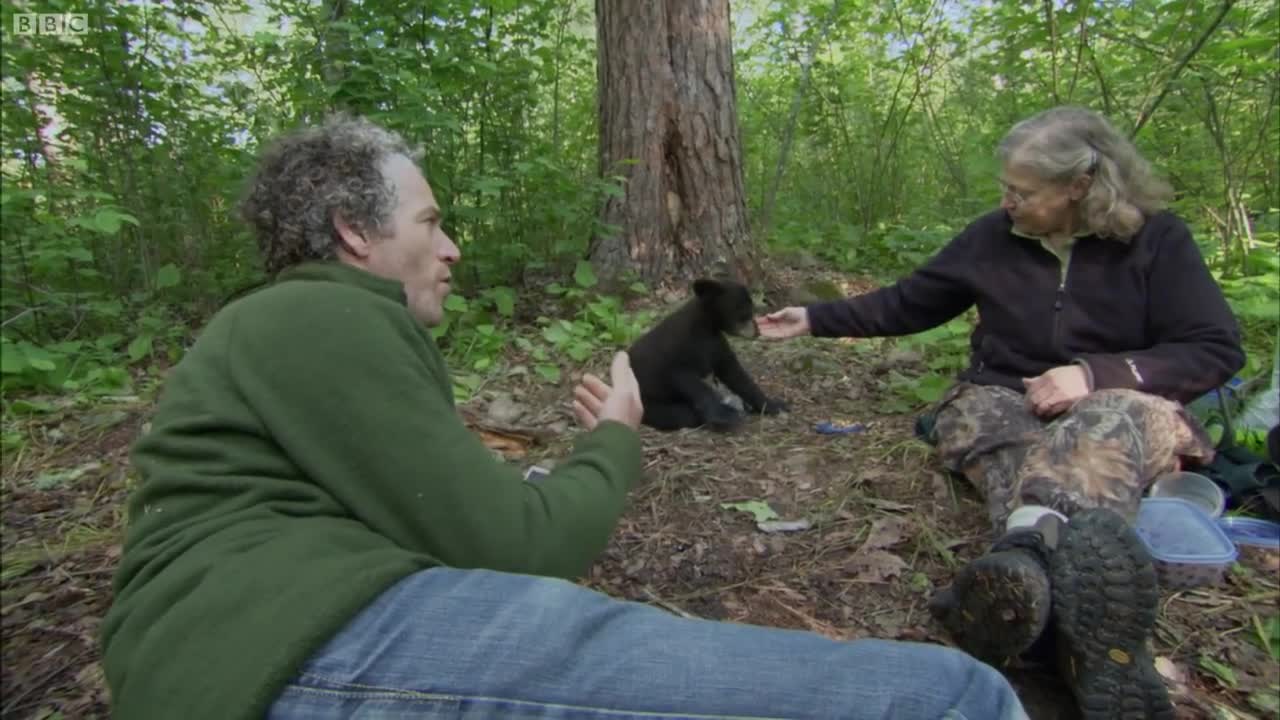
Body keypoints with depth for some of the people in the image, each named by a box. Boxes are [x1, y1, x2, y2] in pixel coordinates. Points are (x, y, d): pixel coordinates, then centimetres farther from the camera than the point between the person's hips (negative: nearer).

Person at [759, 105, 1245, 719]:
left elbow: (1217, 349, -9)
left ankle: (1028, 549, -66)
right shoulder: (993, 236, 3)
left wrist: (1096, 372, -23)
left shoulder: (1156, 239, -4)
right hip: (1004, 400, 2)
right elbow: (908, 304, 11)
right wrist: (815, 319, 7)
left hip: (1113, 409, -1)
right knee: (975, 414, -36)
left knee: (1123, 414, -39)